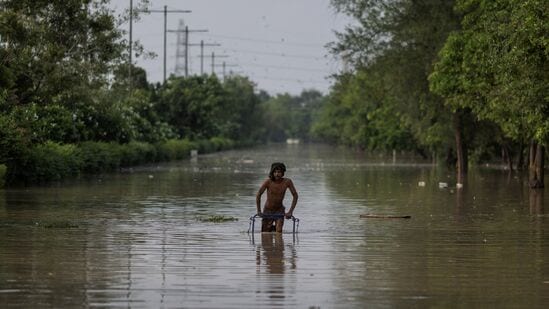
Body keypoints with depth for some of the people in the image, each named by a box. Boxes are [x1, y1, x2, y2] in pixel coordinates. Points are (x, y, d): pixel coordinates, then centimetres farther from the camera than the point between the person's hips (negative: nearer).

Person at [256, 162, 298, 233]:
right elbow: (258, 195, -13)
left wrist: (290, 212, -17)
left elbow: (295, 196, -11)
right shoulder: (268, 182, -21)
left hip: (279, 210, 0)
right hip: (268, 211, 0)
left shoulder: (287, 182, -17)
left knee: (279, 230, -22)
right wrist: (259, 211, -16)